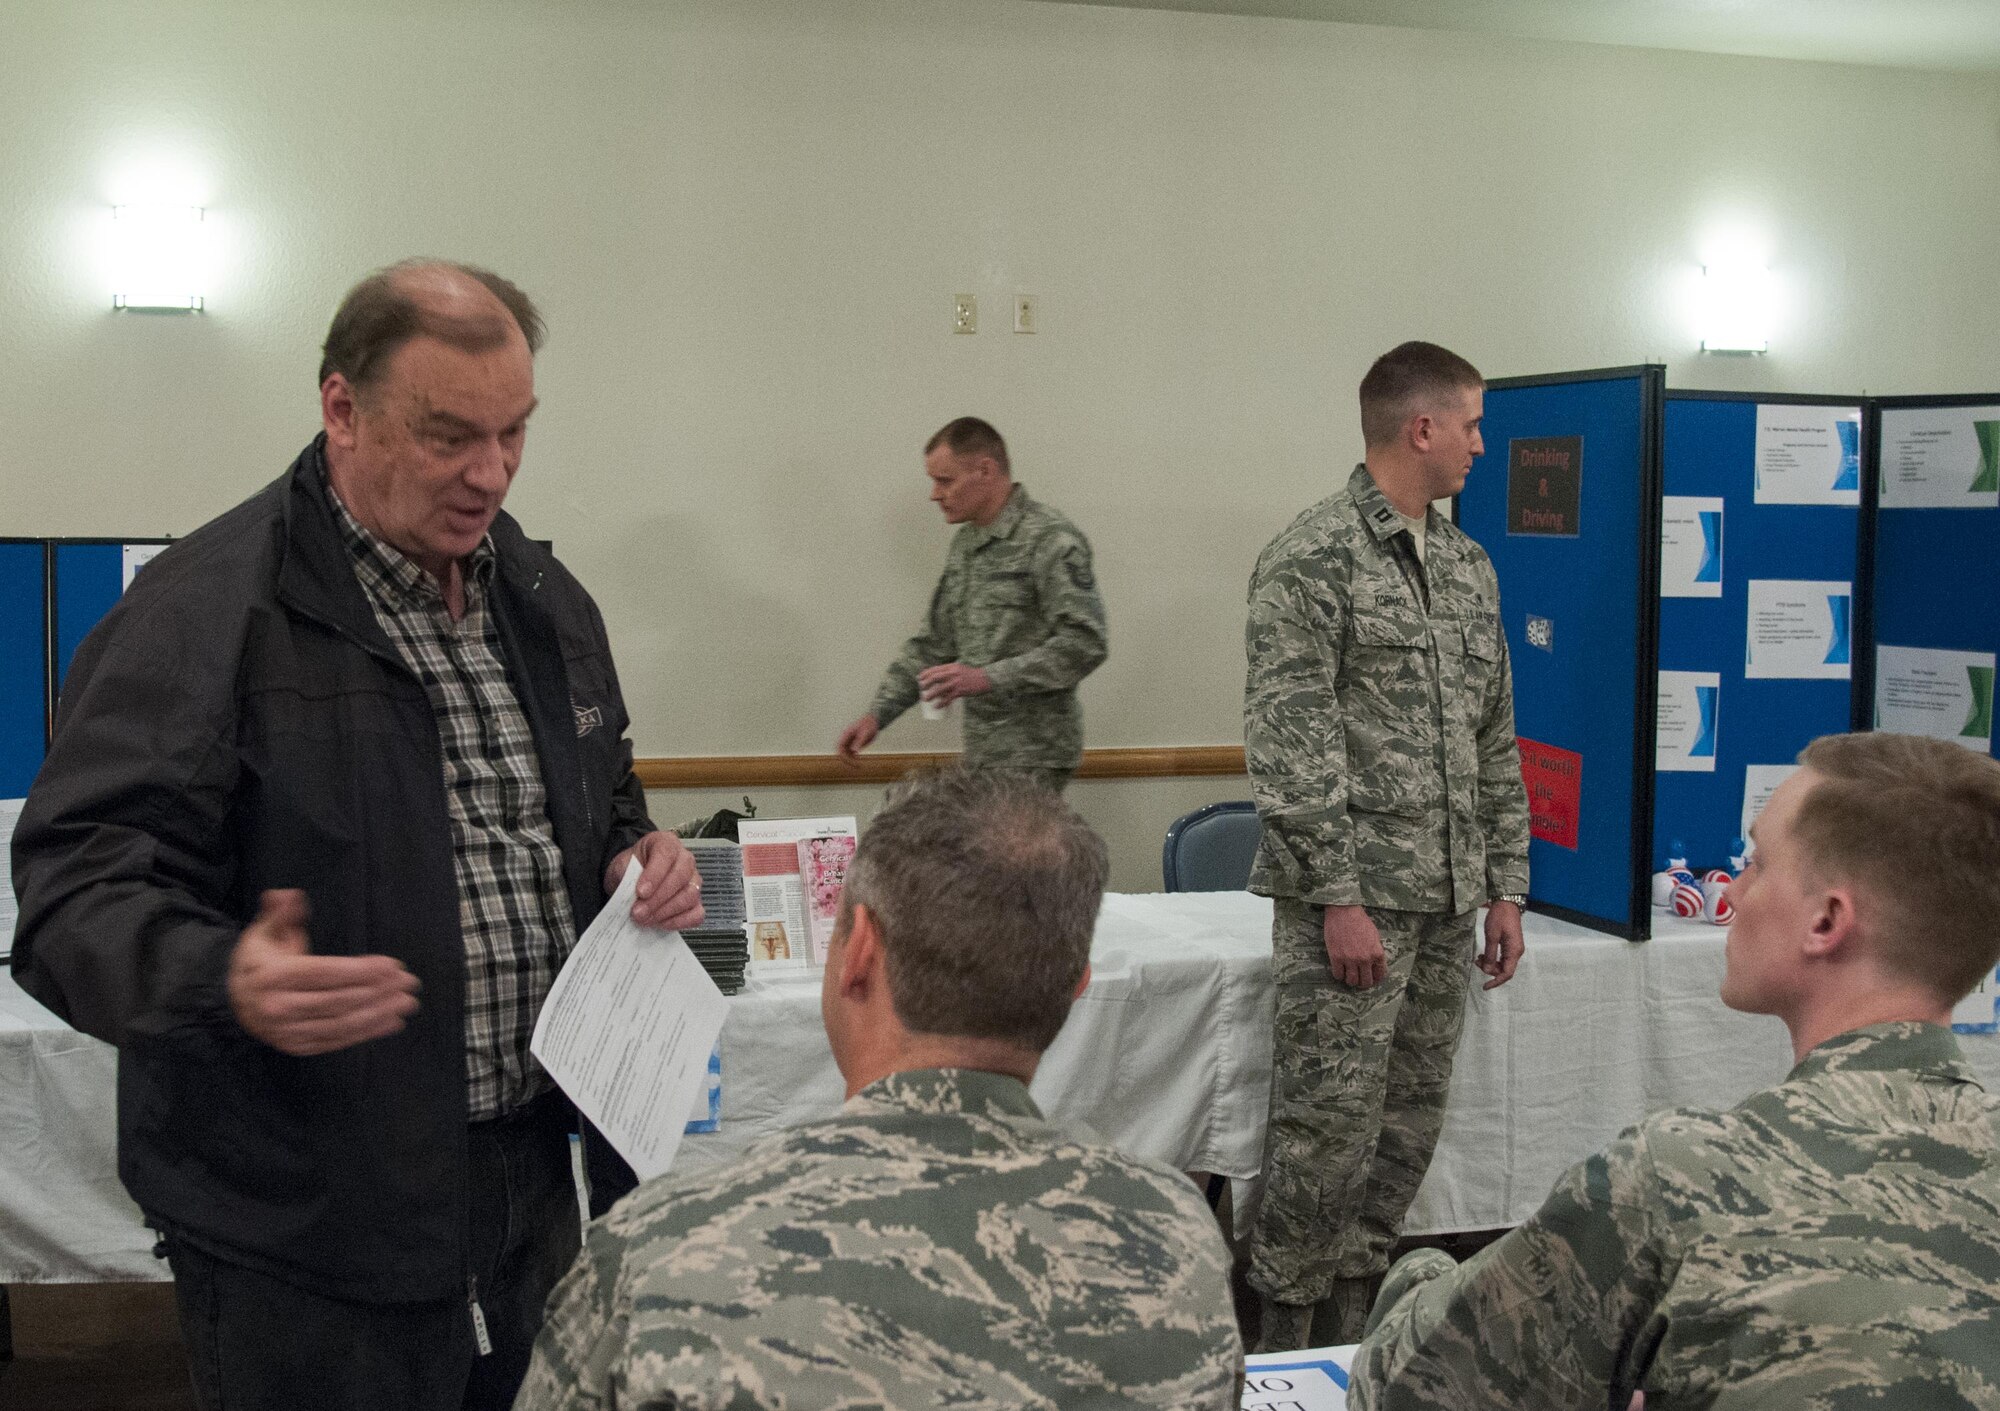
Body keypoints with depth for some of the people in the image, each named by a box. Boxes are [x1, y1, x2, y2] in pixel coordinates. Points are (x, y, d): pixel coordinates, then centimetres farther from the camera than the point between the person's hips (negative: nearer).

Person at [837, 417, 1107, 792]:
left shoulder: (1051, 540, -12)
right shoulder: (965, 543, 15)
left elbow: (1083, 644, -19)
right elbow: (933, 644, 20)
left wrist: (988, 678, -23)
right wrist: (878, 714, 11)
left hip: (1032, 755, -8)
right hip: (982, 751, 8)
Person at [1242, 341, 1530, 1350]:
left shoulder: (1467, 566, 15)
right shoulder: (1312, 559, -9)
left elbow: (1495, 741, 18)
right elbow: (1287, 743, -15)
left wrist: (1505, 885, 13)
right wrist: (1340, 896, -18)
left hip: (1446, 904, 8)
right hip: (1352, 897, -8)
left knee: (1408, 1124, 12)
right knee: (1328, 1128, -4)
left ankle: (1351, 1323, 25)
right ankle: (1288, 1344, 11)